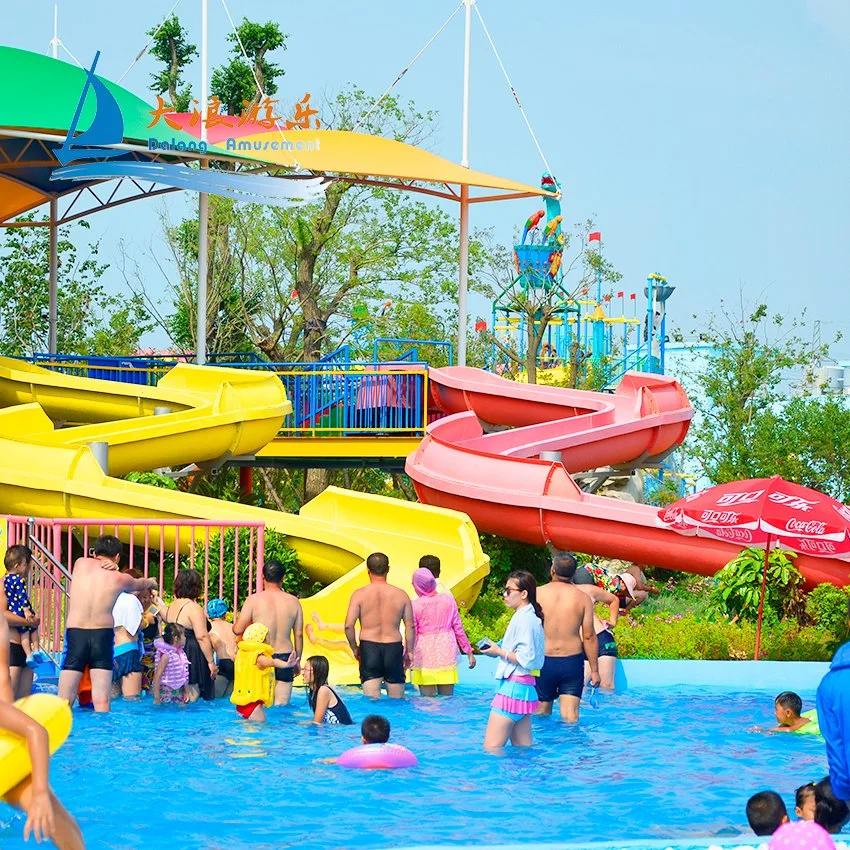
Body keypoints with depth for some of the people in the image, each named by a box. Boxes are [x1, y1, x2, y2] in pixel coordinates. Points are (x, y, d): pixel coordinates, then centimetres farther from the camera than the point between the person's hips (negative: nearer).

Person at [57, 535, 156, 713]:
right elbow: (140, 584, 28)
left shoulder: (81, 563, 4)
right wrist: (151, 582, 50)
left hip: (75, 634, 0)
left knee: (64, 702, 0)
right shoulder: (120, 578, 6)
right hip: (103, 636, 0)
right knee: (102, 702, 0)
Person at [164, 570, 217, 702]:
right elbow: (202, 637, -18)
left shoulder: (172, 606, 13)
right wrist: (211, 662, -16)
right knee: (192, 696, -7)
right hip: (192, 659, -8)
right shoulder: (193, 608, -14)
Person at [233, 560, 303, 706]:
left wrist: (237, 622, 17)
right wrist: (297, 660, 18)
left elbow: (238, 630, -7)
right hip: (285, 657, 2)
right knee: (282, 707, 5)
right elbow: (299, 635, 6)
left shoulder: (254, 600, -7)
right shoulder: (293, 602, 0)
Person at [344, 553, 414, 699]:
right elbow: (410, 626, 3)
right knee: (397, 701, 12)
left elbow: (349, 625, -8)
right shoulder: (401, 595, 1)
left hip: (368, 647, -1)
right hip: (394, 647, 1)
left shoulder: (360, 595, -4)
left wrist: (354, 648, 6)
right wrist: (409, 651, 14)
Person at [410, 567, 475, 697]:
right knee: (447, 698, 8)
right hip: (446, 653, 3)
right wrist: (469, 652, 15)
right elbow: (458, 629, 6)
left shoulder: (415, 606, -7)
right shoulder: (448, 600, 2)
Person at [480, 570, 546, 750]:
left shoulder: (524, 619, -14)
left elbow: (526, 658, -21)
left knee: (491, 748, -12)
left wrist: (499, 652, -10)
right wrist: (499, 649, 13)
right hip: (524, 687, 11)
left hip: (513, 687, -11)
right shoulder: (530, 617, 17)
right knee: (523, 749, 11)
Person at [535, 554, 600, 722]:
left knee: (541, 714, 13)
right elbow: (589, 637, -2)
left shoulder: (538, 594, -4)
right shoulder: (582, 598, -2)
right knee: (570, 715, 0)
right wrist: (594, 670, 6)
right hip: (572, 662, 0)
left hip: (543, 662, 0)